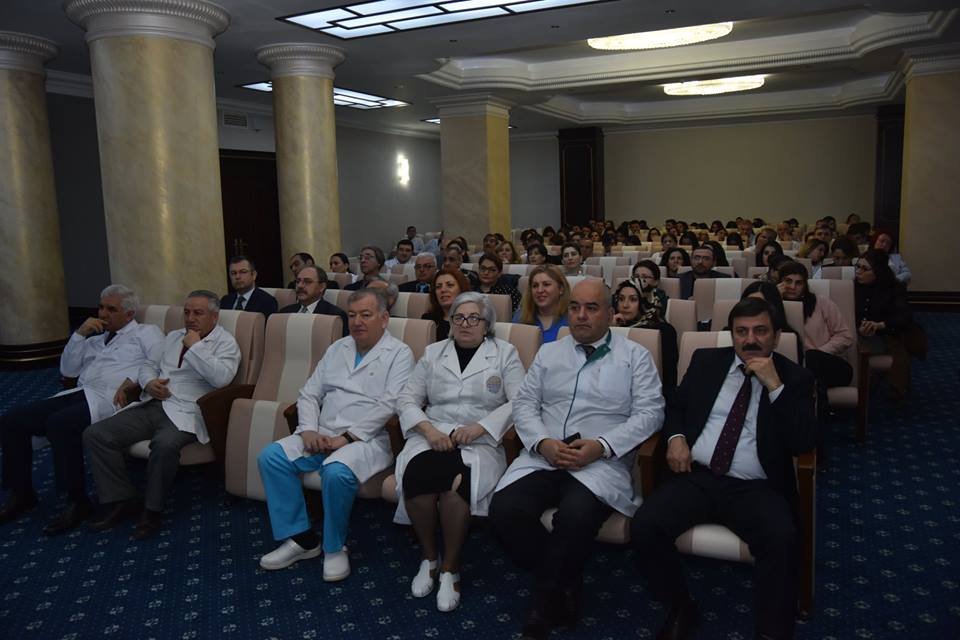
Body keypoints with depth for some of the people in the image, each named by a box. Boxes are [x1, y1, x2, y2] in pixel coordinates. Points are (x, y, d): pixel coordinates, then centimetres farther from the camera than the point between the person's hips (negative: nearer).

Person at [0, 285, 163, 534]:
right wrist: (80, 334, 11)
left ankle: (77, 501, -22)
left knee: (59, 423, -35)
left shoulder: (145, 333, 10)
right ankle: (21, 492, 6)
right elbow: (68, 370, 22)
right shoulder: (95, 338, 29)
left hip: (109, 399, -7)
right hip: (80, 392, 7)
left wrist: (133, 381, -18)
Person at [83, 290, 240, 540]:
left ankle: (152, 511, -16)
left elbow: (221, 377, -17)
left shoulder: (226, 342, 1)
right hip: (152, 405, 7)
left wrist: (195, 346, -11)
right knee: (95, 434, -9)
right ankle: (122, 501, -2)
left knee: (165, 444, -37)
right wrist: (149, 382, 1)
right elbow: (148, 364, 24)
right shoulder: (173, 337, 23)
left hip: (185, 412, -7)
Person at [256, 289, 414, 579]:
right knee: (270, 457, -13)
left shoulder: (399, 354, -1)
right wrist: (309, 430, -4)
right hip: (322, 435, 6)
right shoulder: (337, 349, 18)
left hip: (367, 438, -6)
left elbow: (390, 404, -13)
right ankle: (301, 538, -3)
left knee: (337, 472, -35)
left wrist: (347, 437, -17)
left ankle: (335, 548, -9)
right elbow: (309, 394, 15)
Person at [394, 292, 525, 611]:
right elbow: (407, 399, 10)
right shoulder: (433, 352, 17)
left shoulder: (505, 353, 10)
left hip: (481, 442, -2)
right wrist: (429, 430, -9)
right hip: (433, 437, 2)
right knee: (416, 478, -31)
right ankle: (429, 557, -5)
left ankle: (450, 568, -10)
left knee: (455, 484, -34)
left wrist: (479, 426, -14)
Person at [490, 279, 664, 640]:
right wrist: (543, 442, -9)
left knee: (575, 516, -34)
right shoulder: (548, 353, 18)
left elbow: (650, 412, -1)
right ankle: (563, 587, 1)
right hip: (543, 456, 4)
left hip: (603, 462, -3)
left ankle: (542, 608, -8)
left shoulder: (635, 356, 9)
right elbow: (524, 403, 12)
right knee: (504, 511, -23)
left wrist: (602, 445, -14)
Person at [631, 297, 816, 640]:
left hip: (755, 489, -2)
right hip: (696, 477, 2)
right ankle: (681, 609, 3)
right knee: (644, 526, -22)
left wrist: (775, 385, -14)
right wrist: (676, 438, -2)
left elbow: (803, 443, -6)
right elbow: (674, 405, 20)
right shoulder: (706, 360, 13)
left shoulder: (795, 378, 6)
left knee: (783, 540, -33)